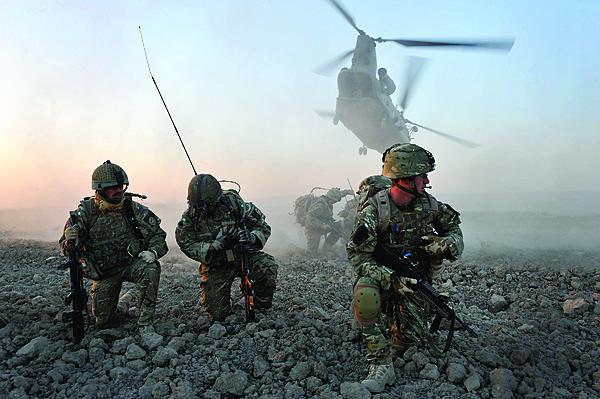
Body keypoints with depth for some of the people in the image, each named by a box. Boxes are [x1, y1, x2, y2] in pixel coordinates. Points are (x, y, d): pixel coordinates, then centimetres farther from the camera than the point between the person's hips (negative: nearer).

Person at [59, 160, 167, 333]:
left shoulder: (132, 208, -10)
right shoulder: (86, 211, -12)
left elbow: (156, 233, -6)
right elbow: (66, 245, -11)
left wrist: (153, 251, -26)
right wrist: (71, 238, -36)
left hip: (131, 264, 0)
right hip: (103, 273, 1)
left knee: (151, 268, -34)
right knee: (103, 322, 5)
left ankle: (145, 323, -19)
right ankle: (125, 301, 42)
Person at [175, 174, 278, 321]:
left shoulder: (233, 203, -14)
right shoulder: (190, 217, -9)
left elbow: (263, 227, -9)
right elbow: (188, 246, -13)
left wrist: (252, 237, -31)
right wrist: (214, 246, -30)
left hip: (242, 254, -1)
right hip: (216, 265, 1)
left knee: (268, 266, -31)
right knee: (218, 314, -4)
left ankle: (261, 308, -4)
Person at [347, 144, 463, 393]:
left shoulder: (428, 204, -6)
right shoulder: (375, 208, -22)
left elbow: (453, 225, 13)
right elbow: (357, 255, -22)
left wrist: (449, 244, -10)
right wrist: (389, 278, -34)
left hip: (412, 278, 4)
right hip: (380, 273, -4)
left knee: (413, 335, -7)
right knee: (366, 295, -37)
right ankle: (381, 365, -23)